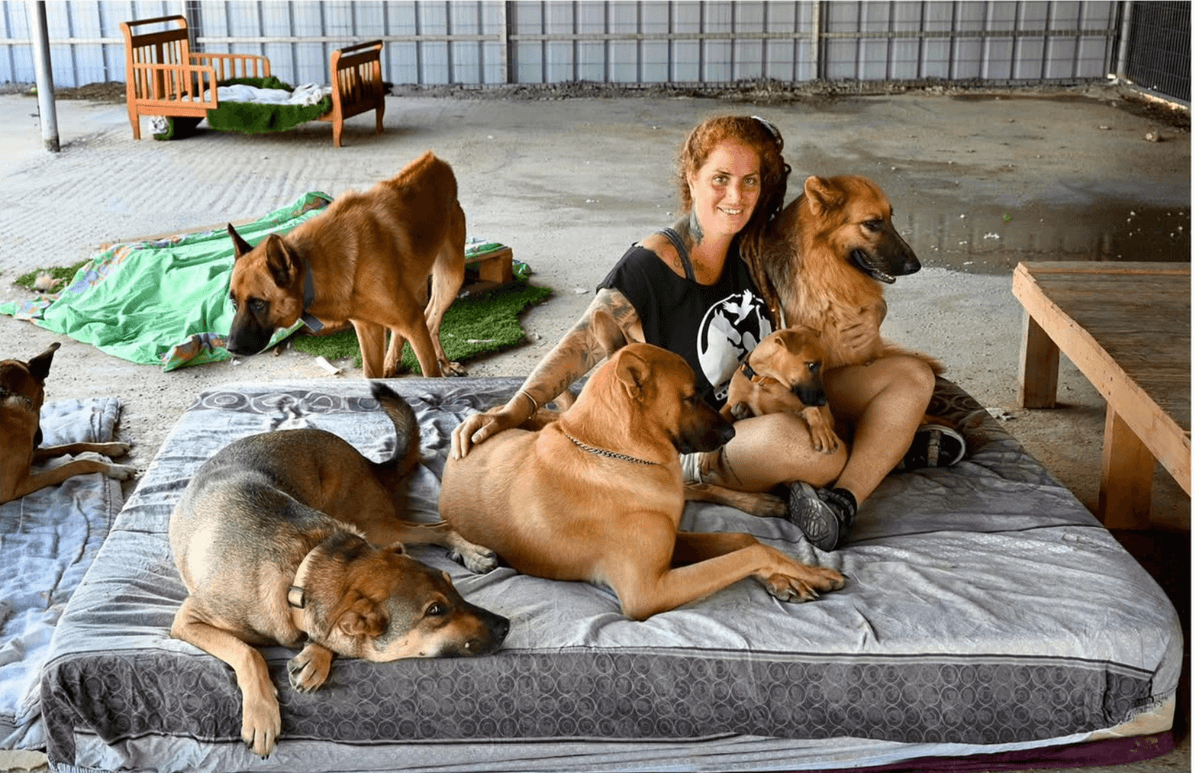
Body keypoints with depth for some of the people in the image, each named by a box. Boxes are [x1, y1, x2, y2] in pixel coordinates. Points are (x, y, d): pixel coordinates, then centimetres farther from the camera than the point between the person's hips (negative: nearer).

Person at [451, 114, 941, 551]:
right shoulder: (650, 268, -17)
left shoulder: (753, 252, 3)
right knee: (791, 439, -43)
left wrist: (855, 326, 0)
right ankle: (883, 445, -11)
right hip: (698, 440, -8)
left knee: (911, 376, -9)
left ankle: (841, 502, -26)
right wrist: (510, 413, -34)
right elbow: (581, 345, -23)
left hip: (779, 404, 8)